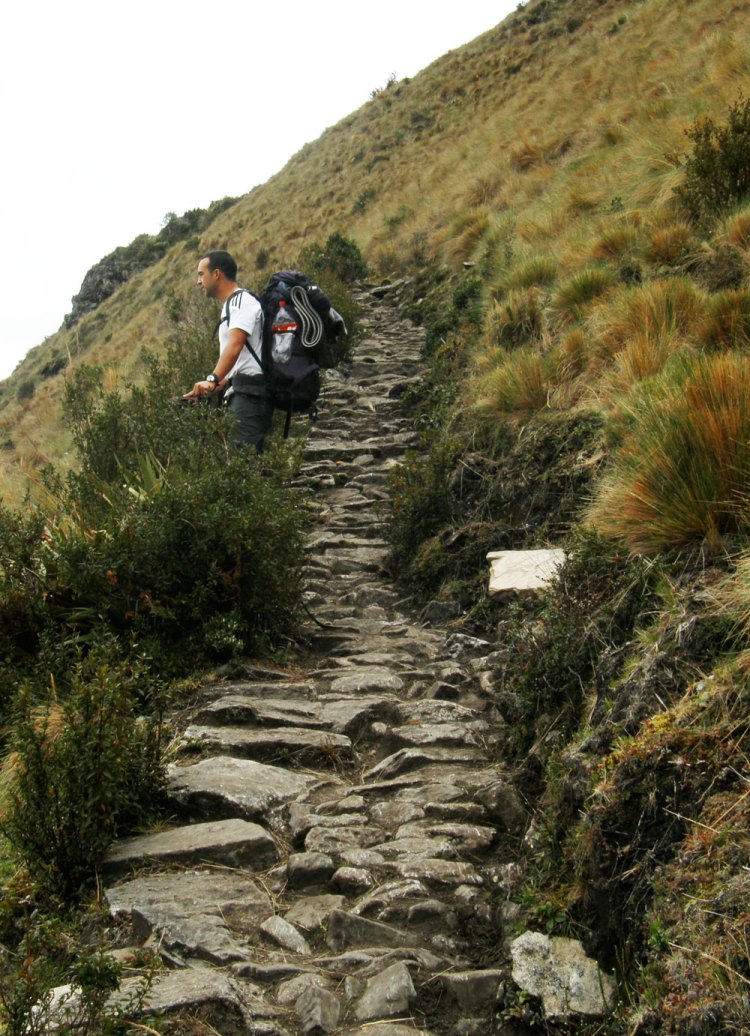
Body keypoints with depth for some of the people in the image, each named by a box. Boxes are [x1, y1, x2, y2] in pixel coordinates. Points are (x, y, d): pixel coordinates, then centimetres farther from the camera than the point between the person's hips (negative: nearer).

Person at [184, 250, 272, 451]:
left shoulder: (242, 300, -7)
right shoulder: (230, 306, 25)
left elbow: (235, 345, -24)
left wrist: (212, 379, -37)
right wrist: (209, 389, 24)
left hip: (250, 393, -10)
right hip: (240, 393, 10)